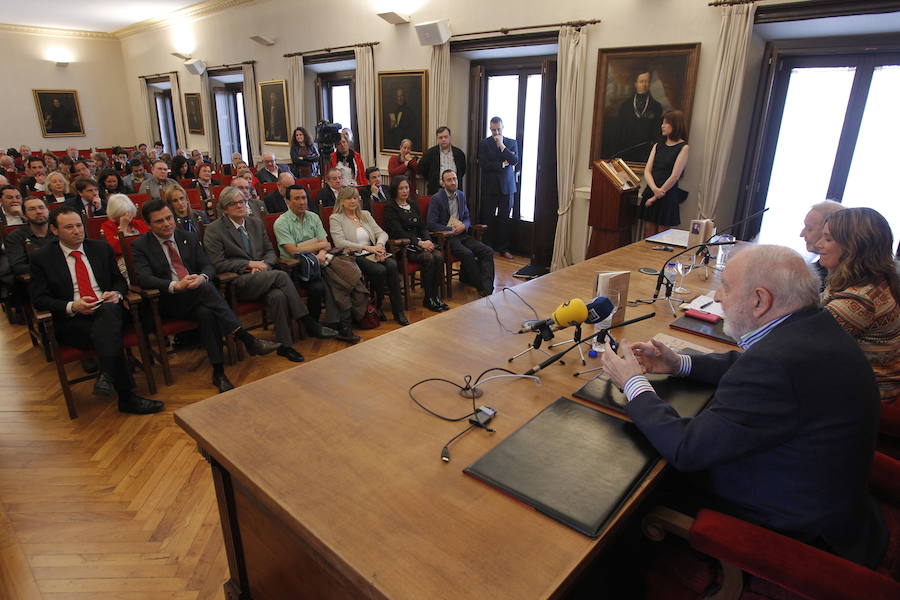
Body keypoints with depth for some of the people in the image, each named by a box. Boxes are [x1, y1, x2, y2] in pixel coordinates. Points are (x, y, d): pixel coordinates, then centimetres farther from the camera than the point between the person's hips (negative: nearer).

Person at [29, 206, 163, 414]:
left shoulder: (101, 248, 15)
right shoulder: (41, 258, 7)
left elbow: (119, 280, 20)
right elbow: (39, 299, 3)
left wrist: (116, 294, -5)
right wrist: (72, 307, -16)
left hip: (108, 310, 2)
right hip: (71, 321, -1)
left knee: (108, 309, -37)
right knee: (109, 335, -32)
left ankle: (106, 375, -45)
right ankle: (128, 398, -28)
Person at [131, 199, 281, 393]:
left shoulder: (189, 238, 14)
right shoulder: (140, 245, 2)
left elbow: (208, 266, 8)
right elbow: (144, 278, -12)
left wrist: (202, 277, -19)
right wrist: (175, 285, -30)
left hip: (197, 296, 3)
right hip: (168, 301, -3)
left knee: (206, 313, -34)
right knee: (205, 287, -33)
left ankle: (219, 372, -31)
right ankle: (247, 339, -35)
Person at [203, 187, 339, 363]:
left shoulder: (256, 223, 19)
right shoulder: (214, 231, 2)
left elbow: (271, 252, 19)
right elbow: (218, 264, -6)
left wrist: (264, 264, -5)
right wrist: (250, 264, -12)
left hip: (263, 277, 4)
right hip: (238, 283, -4)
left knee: (278, 295, -32)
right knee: (281, 275, -30)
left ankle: (285, 345, -26)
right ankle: (309, 323, -25)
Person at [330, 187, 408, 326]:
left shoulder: (365, 215, 21)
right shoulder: (336, 218, 3)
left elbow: (382, 233, 13)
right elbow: (340, 243, -12)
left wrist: (379, 244, -11)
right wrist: (366, 247, -19)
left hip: (372, 253, 5)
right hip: (354, 257, -5)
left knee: (392, 265, -26)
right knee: (380, 270, -31)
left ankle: (398, 312, -24)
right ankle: (376, 307, -8)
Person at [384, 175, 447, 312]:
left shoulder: (413, 204, 19)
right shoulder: (390, 207, -2)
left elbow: (422, 226, 16)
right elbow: (398, 232, -12)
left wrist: (427, 240, -5)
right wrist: (419, 243, -19)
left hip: (419, 241, 6)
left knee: (439, 256, -23)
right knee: (428, 258, -29)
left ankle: (435, 296, -15)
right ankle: (428, 299, -17)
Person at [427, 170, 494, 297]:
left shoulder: (461, 195, 13)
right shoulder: (436, 199, -5)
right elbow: (431, 224, -10)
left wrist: (463, 226, -5)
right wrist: (451, 230, -15)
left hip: (461, 234, 6)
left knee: (488, 251, -16)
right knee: (467, 254, -32)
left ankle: (487, 289, -23)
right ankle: (481, 286, -16)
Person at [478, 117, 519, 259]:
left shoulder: (511, 143, 9)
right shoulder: (484, 143, 3)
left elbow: (515, 160, -6)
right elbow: (483, 164, -8)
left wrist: (502, 145, -9)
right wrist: (502, 164, -6)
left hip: (507, 186, 2)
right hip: (489, 187, -1)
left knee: (505, 219, 3)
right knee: (488, 219, 0)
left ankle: (503, 248, 11)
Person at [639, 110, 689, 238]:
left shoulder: (683, 147, -3)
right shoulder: (658, 146, 14)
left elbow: (674, 176, -10)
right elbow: (647, 171, 5)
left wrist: (657, 196, -10)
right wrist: (654, 189, -14)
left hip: (668, 195, -5)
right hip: (650, 192, 5)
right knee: (648, 235, 7)